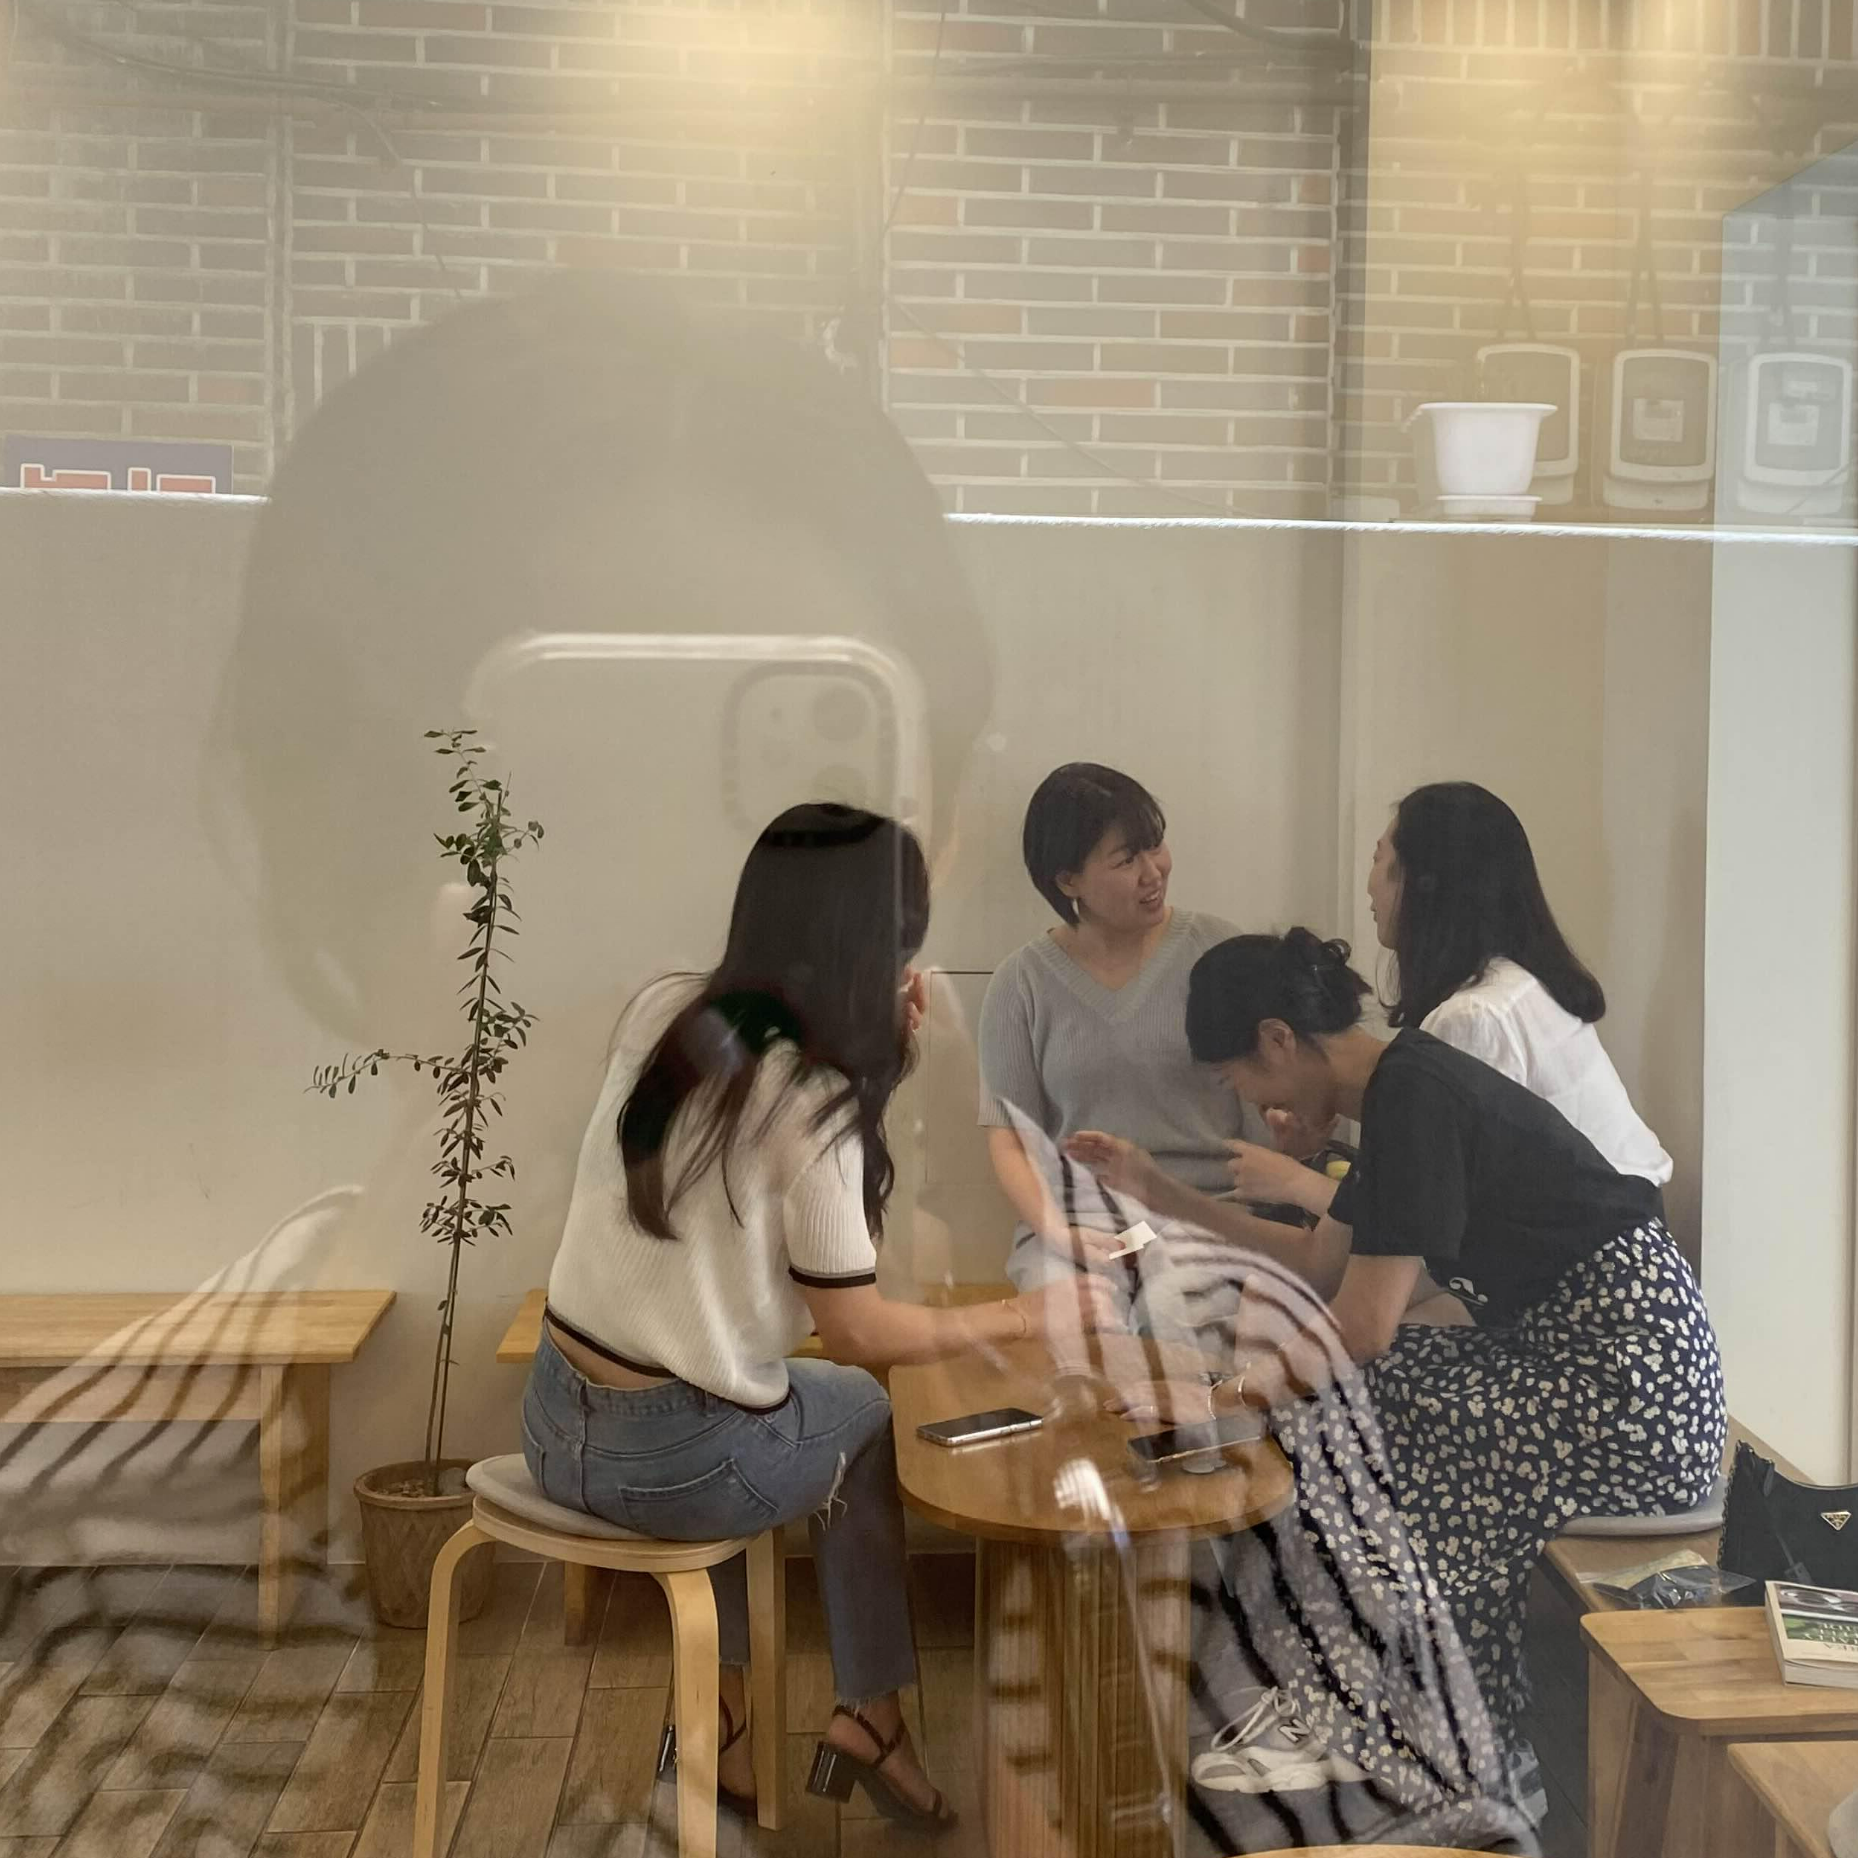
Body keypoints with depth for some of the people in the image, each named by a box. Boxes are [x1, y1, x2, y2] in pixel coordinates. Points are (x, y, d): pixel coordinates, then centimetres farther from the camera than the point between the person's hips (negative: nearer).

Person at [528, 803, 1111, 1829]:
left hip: (556, 1419, 6)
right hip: (669, 1463, -6)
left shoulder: (658, 1010, -3)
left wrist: (870, 1049, 6)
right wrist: (1023, 1314, 0)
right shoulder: (816, 1110, -21)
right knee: (871, 1417, 23)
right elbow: (858, 1334, -12)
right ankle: (869, 1716, 29)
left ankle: (722, 1716, 36)